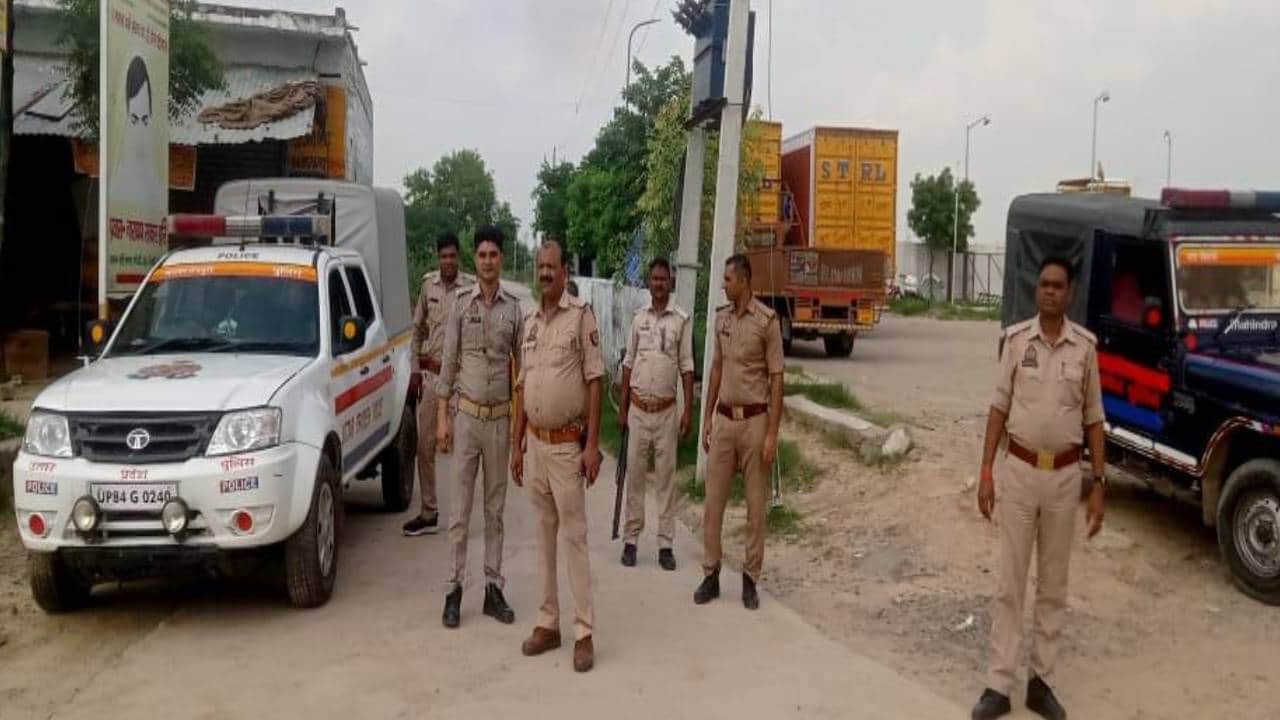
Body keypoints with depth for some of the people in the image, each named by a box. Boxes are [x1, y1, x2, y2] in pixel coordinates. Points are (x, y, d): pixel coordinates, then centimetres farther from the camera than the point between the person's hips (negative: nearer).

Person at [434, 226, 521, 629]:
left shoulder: (514, 308, 2)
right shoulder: (461, 303, 0)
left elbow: (521, 365, 7)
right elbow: (448, 362, 1)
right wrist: (442, 417, -3)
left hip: (500, 418, 1)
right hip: (466, 415, -1)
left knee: (495, 509, 9)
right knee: (460, 509, 2)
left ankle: (493, 588, 16)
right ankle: (454, 589, 10)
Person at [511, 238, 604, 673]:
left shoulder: (581, 316, -7)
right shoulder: (530, 322, 11)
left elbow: (594, 383, -10)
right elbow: (522, 388, 15)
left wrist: (592, 444, -15)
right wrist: (517, 446, 13)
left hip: (567, 444, -6)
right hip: (535, 442, 6)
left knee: (573, 536, -2)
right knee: (544, 534, 12)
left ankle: (584, 632, 6)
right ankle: (548, 623, 22)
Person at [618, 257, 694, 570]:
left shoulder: (682, 320, 0)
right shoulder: (638, 317, 7)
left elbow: (686, 368, 0)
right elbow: (628, 363, 10)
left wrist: (688, 410, -5)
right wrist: (622, 407, 7)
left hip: (666, 410, -2)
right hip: (638, 407, 2)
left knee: (666, 476, 2)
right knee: (635, 474, 5)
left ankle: (665, 543, 9)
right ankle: (631, 539, 13)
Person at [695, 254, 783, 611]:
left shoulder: (767, 320, -10)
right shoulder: (721, 317, 8)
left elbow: (776, 379, -9)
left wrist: (772, 433, -13)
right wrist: (707, 417, 12)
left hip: (754, 420, -5)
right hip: (724, 419, 5)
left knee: (755, 504, 5)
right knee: (713, 500, 6)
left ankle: (750, 579, 16)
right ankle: (710, 574, 17)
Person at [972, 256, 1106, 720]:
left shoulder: (1085, 346, -2)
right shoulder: (1017, 339, -3)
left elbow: (1093, 419, 3)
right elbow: (999, 407, 0)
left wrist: (1099, 484, -1)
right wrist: (986, 471, -4)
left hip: (1065, 475, 1)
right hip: (1018, 470, -1)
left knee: (1053, 585, 11)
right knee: (1010, 583, 5)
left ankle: (1041, 681, 23)